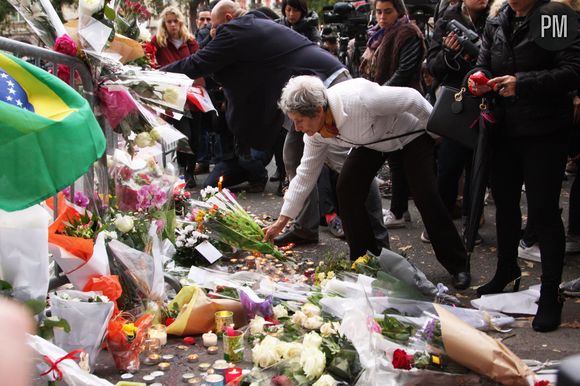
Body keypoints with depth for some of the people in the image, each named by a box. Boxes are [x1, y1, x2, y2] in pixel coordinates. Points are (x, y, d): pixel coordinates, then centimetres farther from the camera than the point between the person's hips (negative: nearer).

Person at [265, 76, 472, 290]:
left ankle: (458, 265, 1)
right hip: (372, 142, 6)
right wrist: (281, 221, -7)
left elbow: (411, 98, -29)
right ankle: (363, 259, 8)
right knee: (346, 189, -11)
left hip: (411, 131, -6)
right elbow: (305, 175, -7)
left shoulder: (357, 98, -42)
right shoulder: (315, 134, -19)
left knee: (425, 196, -15)